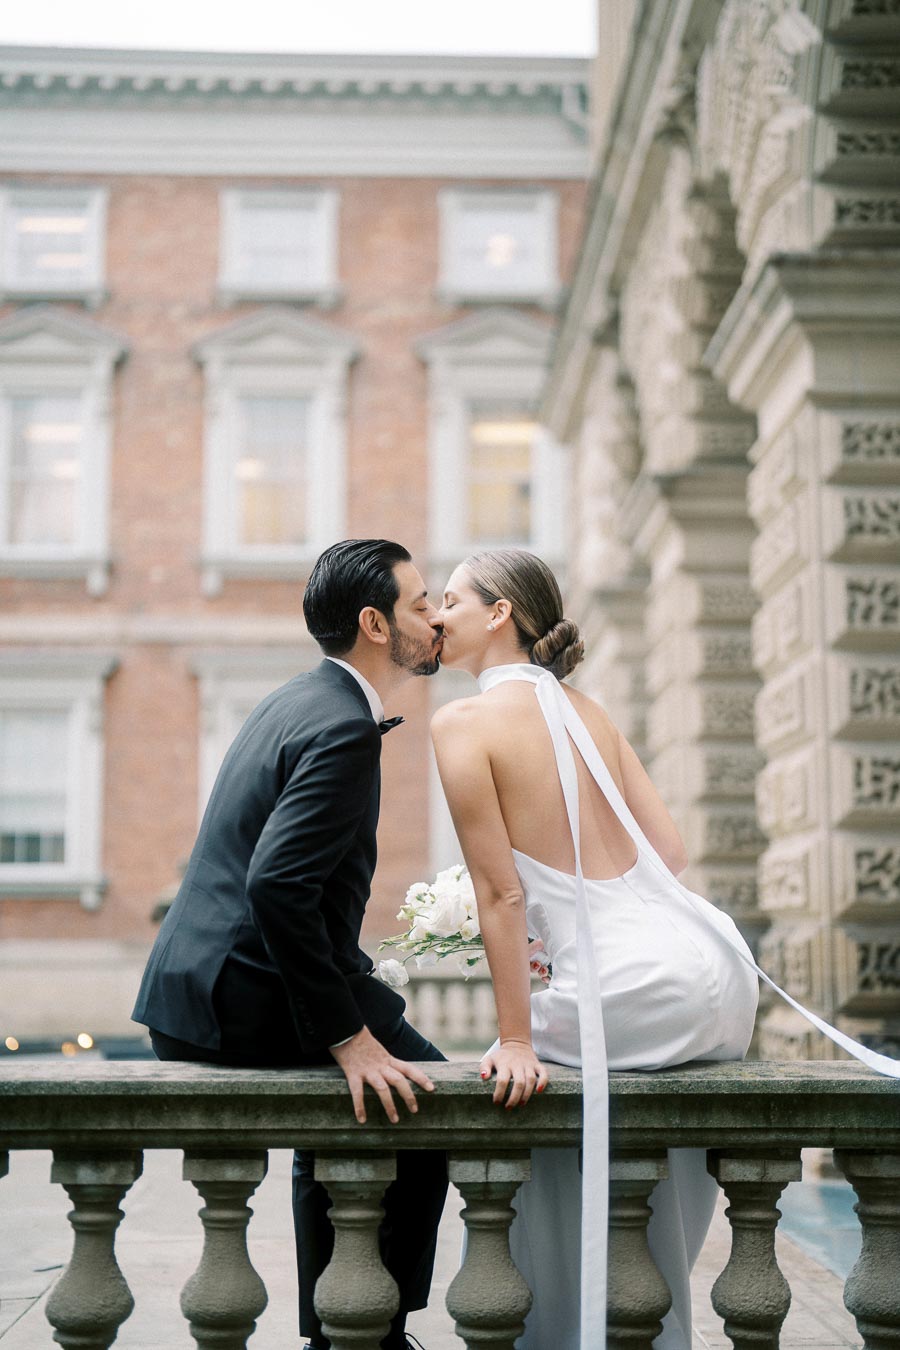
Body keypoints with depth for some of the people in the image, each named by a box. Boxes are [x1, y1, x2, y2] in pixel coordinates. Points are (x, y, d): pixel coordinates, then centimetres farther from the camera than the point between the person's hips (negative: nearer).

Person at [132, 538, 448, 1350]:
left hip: (189, 991, 10)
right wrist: (349, 1039, -25)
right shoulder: (344, 728, -17)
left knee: (346, 1116, 26)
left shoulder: (300, 702, 14)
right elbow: (278, 885, -29)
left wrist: (343, 1016, 17)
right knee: (426, 1101, 2)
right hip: (245, 1000, -10)